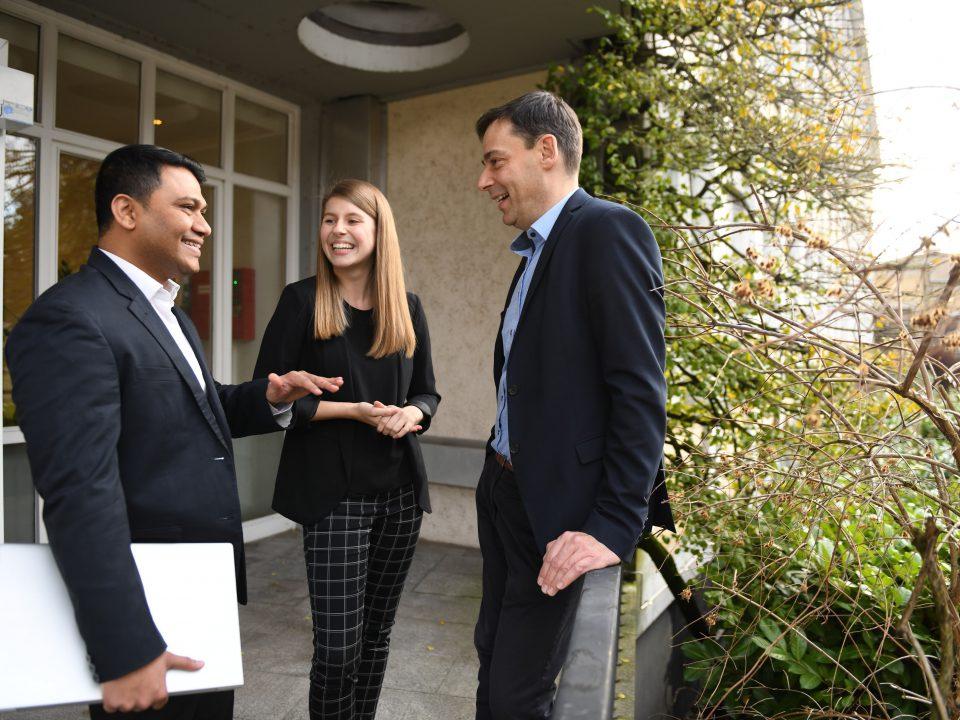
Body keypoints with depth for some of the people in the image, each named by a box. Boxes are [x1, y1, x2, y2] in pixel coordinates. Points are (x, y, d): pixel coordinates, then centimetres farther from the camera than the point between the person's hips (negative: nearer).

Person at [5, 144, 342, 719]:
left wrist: (268, 397, -2)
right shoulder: (70, 319, -20)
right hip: (146, 611, -9)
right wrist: (125, 651, -26)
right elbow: (81, 495, -26)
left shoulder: (168, 311, 10)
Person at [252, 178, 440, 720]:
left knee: (377, 631, 15)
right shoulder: (302, 301, -3)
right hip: (333, 490, -3)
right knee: (338, 643, -2)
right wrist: (354, 410, -16)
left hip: (400, 489, 4)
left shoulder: (407, 307, 7)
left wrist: (410, 413, -10)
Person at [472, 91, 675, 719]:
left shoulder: (610, 231, -14)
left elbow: (641, 395, -20)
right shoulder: (537, 250, 14)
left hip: (556, 510, -9)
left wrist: (614, 526, -22)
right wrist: (499, 470, 11)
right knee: (492, 659, 22)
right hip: (502, 490, 9)